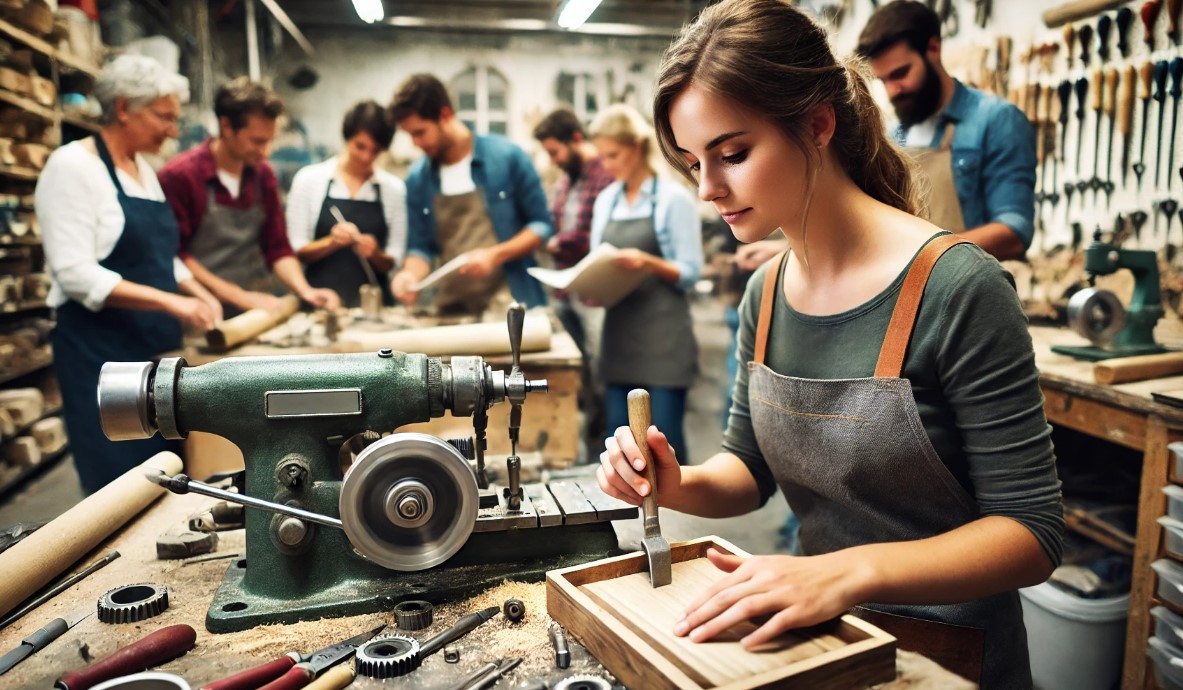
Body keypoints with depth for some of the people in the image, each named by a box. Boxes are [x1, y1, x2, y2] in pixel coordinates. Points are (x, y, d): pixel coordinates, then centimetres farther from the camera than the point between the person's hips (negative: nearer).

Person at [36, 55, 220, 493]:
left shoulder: (144, 170, 13)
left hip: (156, 346, 8)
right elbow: (75, 274, -20)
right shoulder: (72, 166, -11)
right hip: (102, 351, -8)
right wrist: (170, 302, -25)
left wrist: (199, 296, 4)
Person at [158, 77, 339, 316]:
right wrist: (239, 296, -13)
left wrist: (304, 290, -4)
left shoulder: (264, 175, 9)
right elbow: (176, 257, -9)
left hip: (259, 308, 5)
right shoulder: (179, 176, -7)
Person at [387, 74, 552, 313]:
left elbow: (542, 224, -2)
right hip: (452, 311, 3)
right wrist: (412, 274, -11)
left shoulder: (507, 156, -6)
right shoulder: (417, 178, 4)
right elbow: (420, 246, 10)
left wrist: (495, 255, -15)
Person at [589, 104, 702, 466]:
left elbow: (690, 272, -9)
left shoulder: (674, 198, -5)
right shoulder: (605, 200, 12)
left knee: (665, 440, -2)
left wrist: (648, 262, -25)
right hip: (618, 331, 6)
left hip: (664, 336, -5)